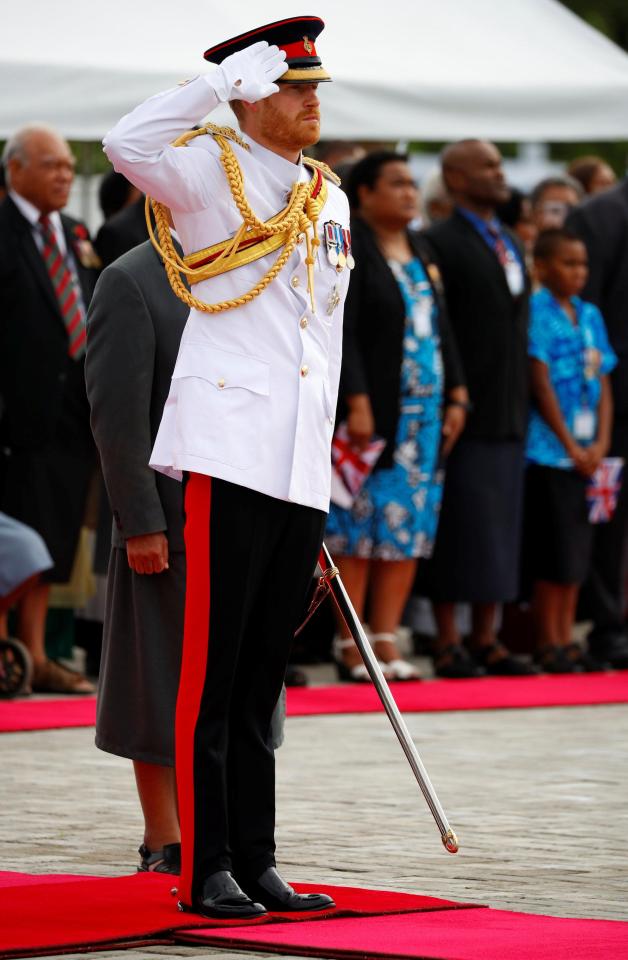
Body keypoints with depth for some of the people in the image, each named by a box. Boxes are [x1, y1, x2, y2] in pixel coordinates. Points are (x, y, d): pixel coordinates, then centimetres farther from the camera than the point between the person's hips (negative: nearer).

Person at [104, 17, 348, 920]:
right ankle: (206, 872, -3)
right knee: (213, 671, -5)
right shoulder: (213, 171, -1)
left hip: (304, 466, 6)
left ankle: (256, 863, 14)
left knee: (263, 676, 10)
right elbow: (129, 143, -22)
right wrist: (229, 75, -17)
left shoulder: (331, 200, 18)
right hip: (230, 453, -6)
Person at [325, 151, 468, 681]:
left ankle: (387, 638, 9)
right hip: (373, 411, -7)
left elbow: (440, 326, 18)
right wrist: (356, 402, -19)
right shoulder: (349, 248, -6)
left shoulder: (419, 250, 16)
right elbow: (342, 332, -13)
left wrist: (456, 395, 10)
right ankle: (350, 645, 0)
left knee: (410, 526, 5)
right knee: (359, 524, -5)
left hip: (426, 412, 7)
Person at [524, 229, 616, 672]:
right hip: (549, 449, -6)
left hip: (585, 453, 6)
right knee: (552, 554, -3)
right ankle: (550, 645, 4)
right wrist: (571, 446, -12)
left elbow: (603, 384, 10)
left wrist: (601, 444, -3)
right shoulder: (537, 312, -8)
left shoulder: (590, 315, 11)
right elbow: (542, 386, -11)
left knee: (578, 551, 8)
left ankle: (567, 640, 14)